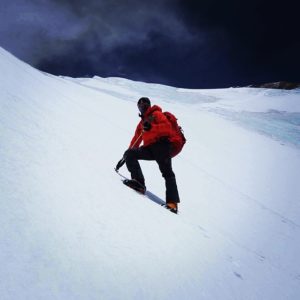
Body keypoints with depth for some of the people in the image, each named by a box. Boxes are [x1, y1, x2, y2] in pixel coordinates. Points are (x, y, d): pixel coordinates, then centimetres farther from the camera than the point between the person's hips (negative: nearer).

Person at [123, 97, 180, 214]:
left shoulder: (156, 114, 9)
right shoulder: (142, 122, 30)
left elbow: (167, 126, -8)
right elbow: (136, 139, 29)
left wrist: (151, 127, -22)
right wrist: (129, 152, 22)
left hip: (161, 145, -7)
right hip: (150, 148, 8)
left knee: (167, 172, -19)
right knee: (129, 154, -11)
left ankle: (172, 202, -27)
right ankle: (138, 181, -20)